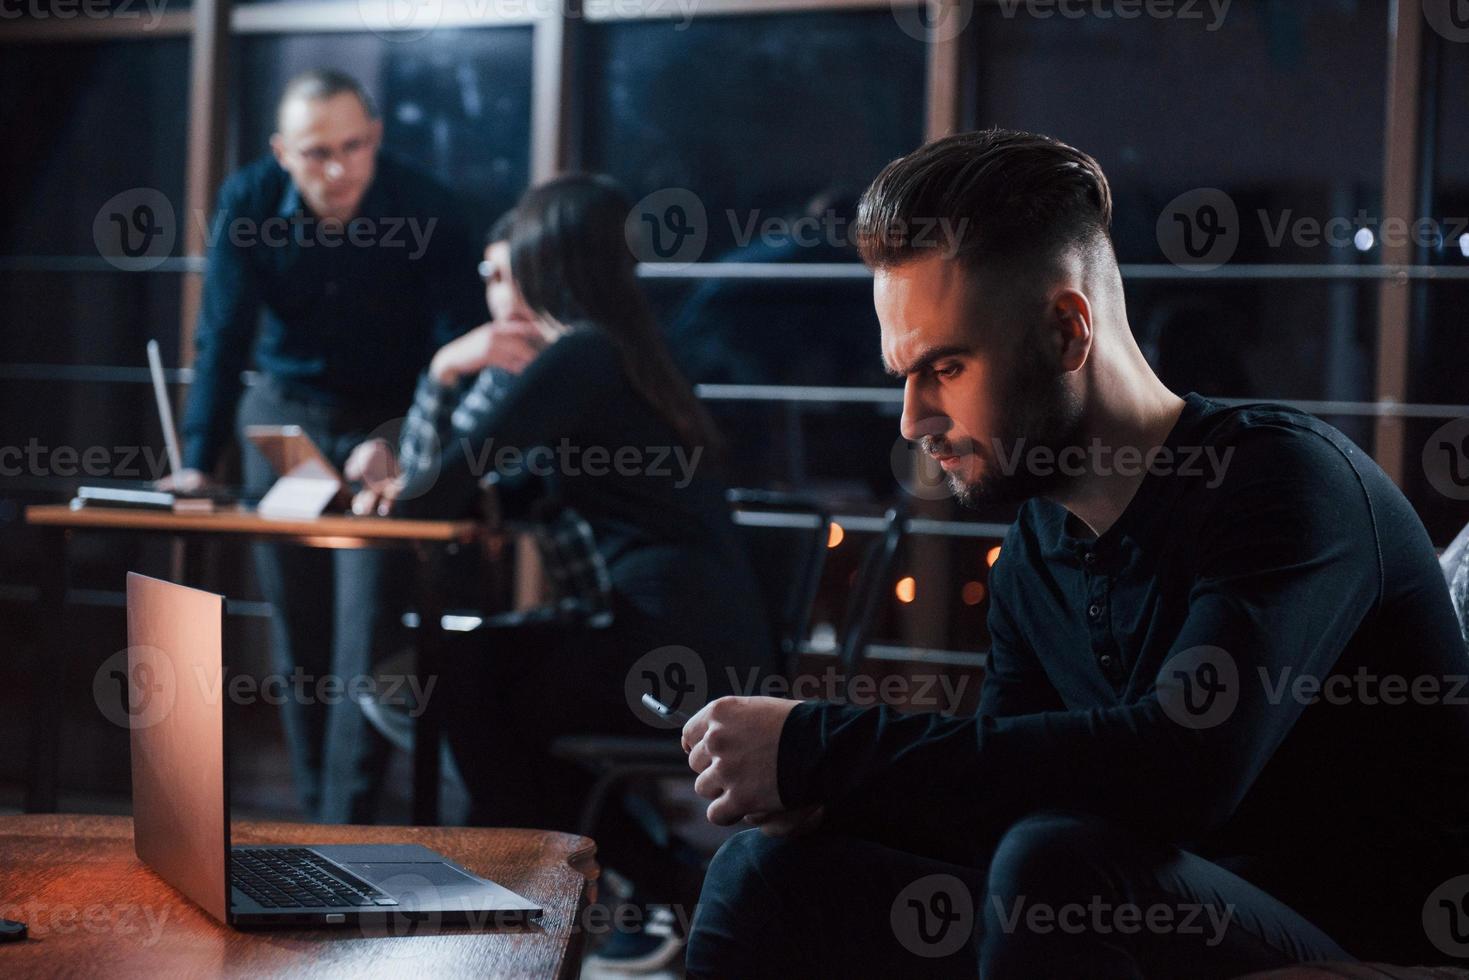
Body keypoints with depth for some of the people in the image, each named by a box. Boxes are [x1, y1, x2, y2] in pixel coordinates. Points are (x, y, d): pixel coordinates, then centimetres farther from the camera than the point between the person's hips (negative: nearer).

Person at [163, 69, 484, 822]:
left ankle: (344, 825, -12)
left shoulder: (424, 207, -19)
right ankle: (317, 808, 16)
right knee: (297, 638, 5)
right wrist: (197, 462, -23)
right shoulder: (248, 202, -14)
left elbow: (456, 343, -19)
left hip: (388, 424, -2)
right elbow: (223, 338, -13)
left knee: (366, 632, -12)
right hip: (285, 417, 2)